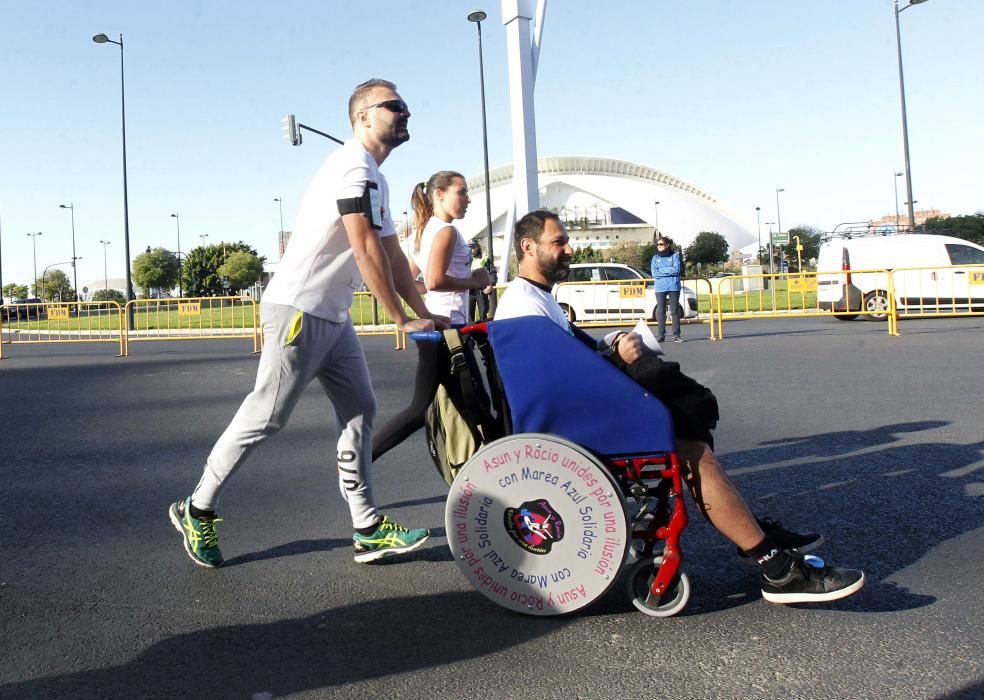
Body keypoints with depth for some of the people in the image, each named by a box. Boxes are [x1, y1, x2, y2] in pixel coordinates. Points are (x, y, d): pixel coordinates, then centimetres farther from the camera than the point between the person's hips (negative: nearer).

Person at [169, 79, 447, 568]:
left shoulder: (375, 180, 18)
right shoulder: (355, 167, -14)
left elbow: (392, 254, 17)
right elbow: (367, 252, -19)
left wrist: (424, 314, 10)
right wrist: (403, 320, -14)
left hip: (332, 317, 10)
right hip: (298, 311, -10)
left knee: (359, 411, 6)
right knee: (266, 416, -3)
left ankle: (368, 530, 11)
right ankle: (197, 510, 14)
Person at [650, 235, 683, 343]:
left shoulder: (675, 255, 5)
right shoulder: (655, 258, 12)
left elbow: (676, 269, -8)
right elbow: (654, 273, 0)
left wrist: (661, 270, -6)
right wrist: (669, 270, -7)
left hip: (673, 286, -2)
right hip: (660, 288, 2)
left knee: (675, 311, -2)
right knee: (660, 312, 0)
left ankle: (676, 335, 1)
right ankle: (660, 335, 3)